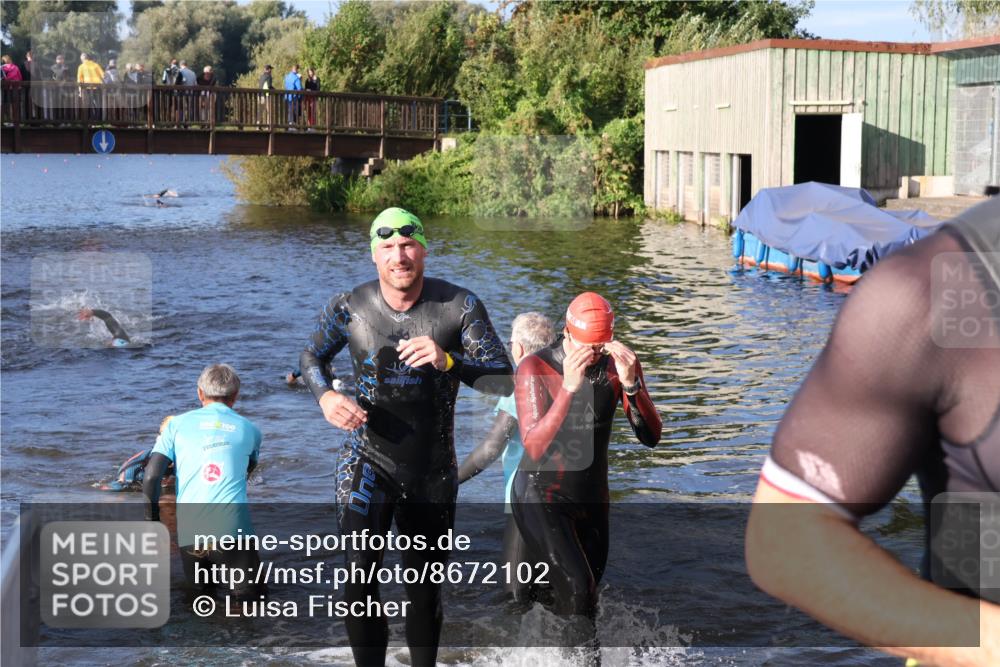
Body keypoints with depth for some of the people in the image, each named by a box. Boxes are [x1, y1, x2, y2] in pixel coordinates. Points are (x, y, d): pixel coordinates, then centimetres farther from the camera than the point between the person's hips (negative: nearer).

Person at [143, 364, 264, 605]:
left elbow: (151, 476, 0)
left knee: (198, 587, 28)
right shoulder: (249, 429, 11)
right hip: (233, 529, -2)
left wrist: (152, 520, 12)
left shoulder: (178, 424, 7)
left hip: (189, 532, 2)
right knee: (249, 592, 14)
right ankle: (231, 579, -10)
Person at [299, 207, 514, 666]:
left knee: (425, 587, 15)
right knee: (359, 570, -21)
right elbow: (311, 358, 10)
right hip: (368, 462, -1)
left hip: (432, 472, 1)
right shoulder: (348, 309, -8)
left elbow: (505, 381, -13)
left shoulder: (460, 306, -11)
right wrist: (325, 397, -11)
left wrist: (447, 361, -30)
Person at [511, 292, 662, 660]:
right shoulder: (535, 368, -18)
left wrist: (630, 384, -31)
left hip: (592, 499, 5)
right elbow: (534, 448, -28)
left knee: (582, 597, 14)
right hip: (541, 499, -5)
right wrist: (568, 388, -39)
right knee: (578, 588, -22)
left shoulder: (620, 363, -8)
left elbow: (651, 437, -14)